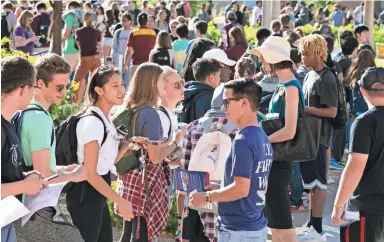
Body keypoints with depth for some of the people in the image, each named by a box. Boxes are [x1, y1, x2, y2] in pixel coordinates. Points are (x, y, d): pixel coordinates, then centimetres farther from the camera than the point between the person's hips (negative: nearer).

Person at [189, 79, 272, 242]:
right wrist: (219, 187, 14)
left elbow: (241, 189, -23)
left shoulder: (243, 141, -19)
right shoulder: (263, 138, 9)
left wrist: (206, 197, -12)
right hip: (257, 227, 9)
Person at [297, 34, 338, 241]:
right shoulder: (310, 75, 12)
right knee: (312, 182, 15)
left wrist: (303, 109, -20)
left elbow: (332, 111, -20)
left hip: (318, 137, -9)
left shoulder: (326, 79, -15)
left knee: (317, 182, -4)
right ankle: (313, 223, 23)